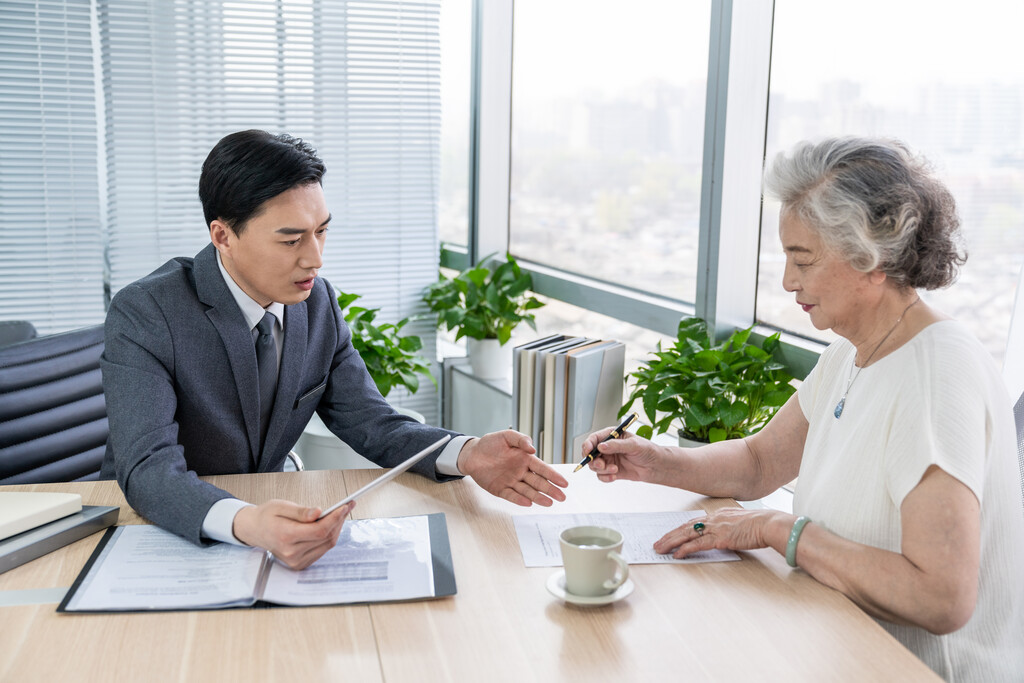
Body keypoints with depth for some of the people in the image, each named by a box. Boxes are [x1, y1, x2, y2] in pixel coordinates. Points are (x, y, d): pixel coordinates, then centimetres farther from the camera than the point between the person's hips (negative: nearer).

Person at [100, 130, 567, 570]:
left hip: (268, 515, 3)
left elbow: (371, 423, 1)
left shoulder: (318, 303, -1)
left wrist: (467, 454, -19)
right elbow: (149, 470, -27)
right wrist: (247, 524, -47)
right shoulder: (142, 316, -18)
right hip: (161, 534, -3)